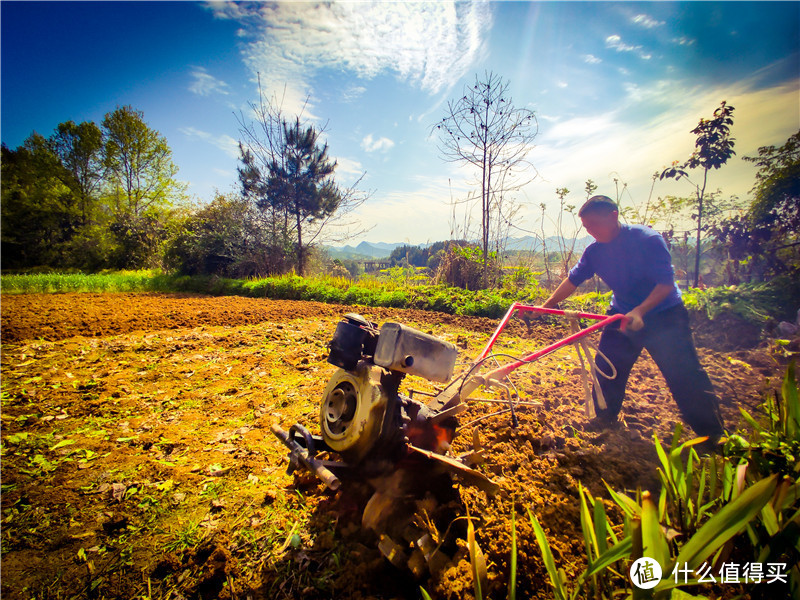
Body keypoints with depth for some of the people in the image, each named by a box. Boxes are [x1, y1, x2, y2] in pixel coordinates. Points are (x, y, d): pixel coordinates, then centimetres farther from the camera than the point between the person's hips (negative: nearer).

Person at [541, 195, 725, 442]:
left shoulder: (648, 239, -22)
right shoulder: (594, 251, -7)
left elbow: (666, 283, -25)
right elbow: (573, 280, 0)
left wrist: (640, 311, -38)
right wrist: (546, 305, -5)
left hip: (663, 314, -5)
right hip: (623, 314, 5)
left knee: (685, 374, -5)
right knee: (606, 367, 6)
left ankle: (712, 433, 12)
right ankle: (605, 417, 27)